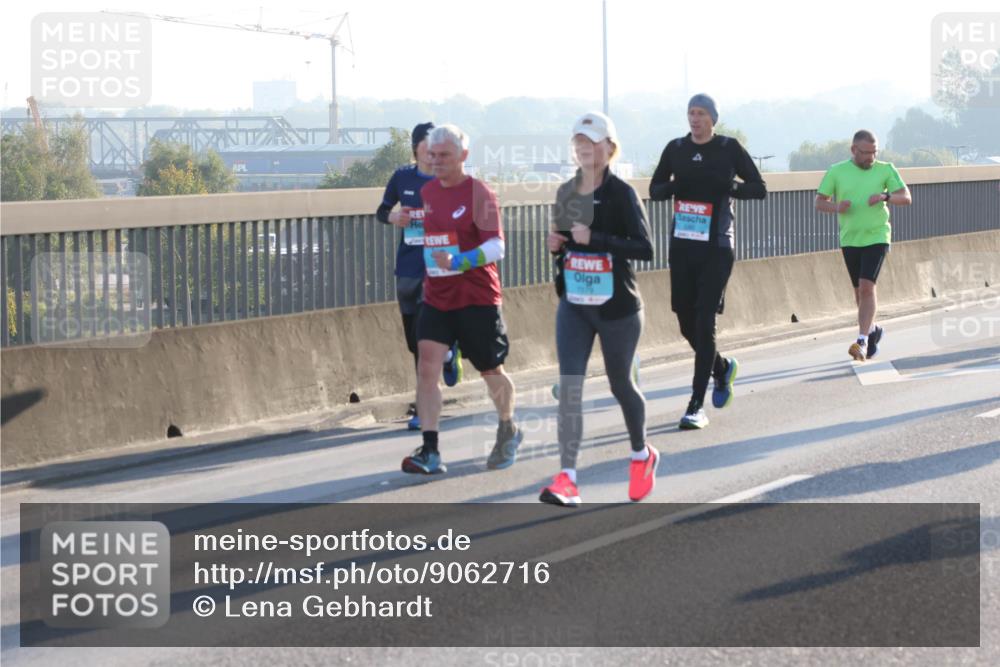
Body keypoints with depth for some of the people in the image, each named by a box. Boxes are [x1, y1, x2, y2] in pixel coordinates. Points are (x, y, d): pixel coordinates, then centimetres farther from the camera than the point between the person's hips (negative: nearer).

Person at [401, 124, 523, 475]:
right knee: (427, 366, -12)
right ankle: (429, 451, -14)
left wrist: (460, 261, -31)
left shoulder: (479, 194, -11)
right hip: (436, 298, 5)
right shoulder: (427, 192, 7)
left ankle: (508, 432, 37)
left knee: (491, 371, 10)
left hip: (477, 299, -5)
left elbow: (496, 246, -18)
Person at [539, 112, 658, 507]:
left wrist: (595, 238, -26)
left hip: (616, 307, -4)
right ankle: (567, 478, -14)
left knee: (620, 383, 12)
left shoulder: (621, 194, -11)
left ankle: (641, 455, 39)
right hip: (573, 306, 4)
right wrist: (556, 245, -2)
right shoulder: (566, 193, 7)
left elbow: (645, 249, -18)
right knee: (569, 387, -10)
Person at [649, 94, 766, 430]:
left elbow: (759, 188, 2)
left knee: (704, 323, -9)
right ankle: (722, 367, 38)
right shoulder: (676, 148, 7)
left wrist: (726, 187, -18)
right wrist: (673, 187, -11)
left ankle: (697, 406, -7)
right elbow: (654, 190, 13)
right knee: (686, 322, 8)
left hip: (716, 247, -4)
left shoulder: (729, 148, -1)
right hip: (682, 244, 4)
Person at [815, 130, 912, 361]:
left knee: (867, 287, -17)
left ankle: (863, 341, -19)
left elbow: (906, 198, -3)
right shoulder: (836, 172, 1)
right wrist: (836, 207, -20)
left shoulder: (885, 170, -1)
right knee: (859, 290, 12)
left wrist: (885, 196, -24)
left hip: (877, 237, -3)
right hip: (849, 240, 3)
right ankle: (873, 329, 36)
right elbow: (819, 202, 2)